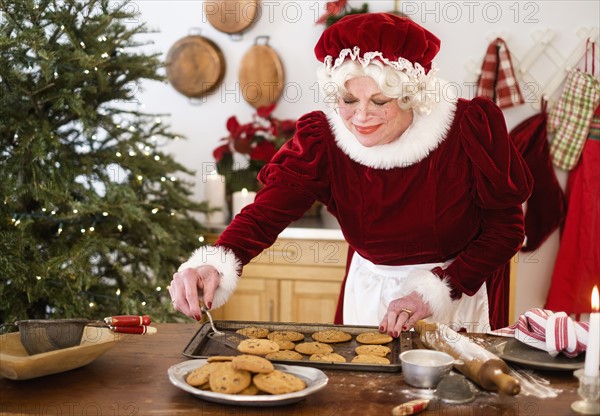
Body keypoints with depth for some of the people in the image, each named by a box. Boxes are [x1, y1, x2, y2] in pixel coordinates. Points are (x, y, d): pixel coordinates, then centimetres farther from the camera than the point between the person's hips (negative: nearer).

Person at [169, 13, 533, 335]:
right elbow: (266, 212, -30)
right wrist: (215, 265, -50)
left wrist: (437, 290, -24)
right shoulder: (321, 142, -18)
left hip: (461, 294, -1)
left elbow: (507, 229, -15)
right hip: (370, 294, 2)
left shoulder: (471, 130, -22)